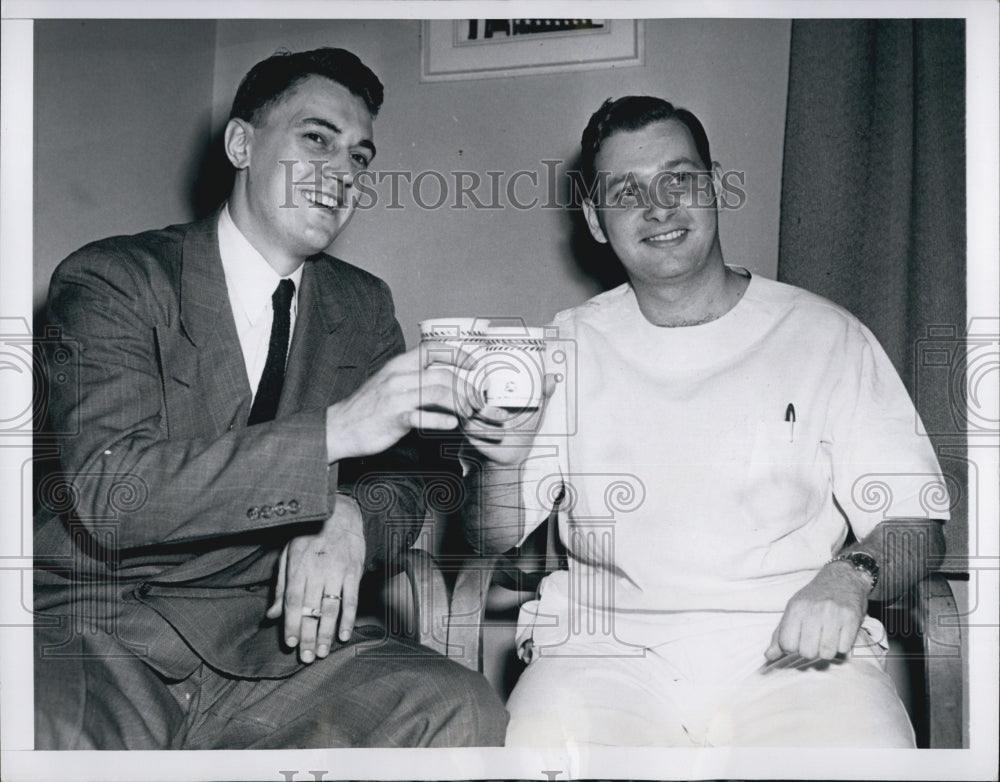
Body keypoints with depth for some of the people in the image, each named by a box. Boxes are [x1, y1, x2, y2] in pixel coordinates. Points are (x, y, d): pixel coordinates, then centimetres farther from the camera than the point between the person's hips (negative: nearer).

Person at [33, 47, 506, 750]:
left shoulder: (364, 305, 10)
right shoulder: (111, 278, -5)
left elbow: (399, 484, 10)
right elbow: (108, 490, -19)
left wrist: (347, 521, -16)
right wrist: (335, 430, -27)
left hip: (273, 631, 4)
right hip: (99, 629, -3)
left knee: (467, 716, -20)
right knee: (46, 735, -35)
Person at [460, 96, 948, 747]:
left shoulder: (827, 337, 6)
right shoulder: (568, 347, 10)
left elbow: (917, 529, 6)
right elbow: (495, 542, 12)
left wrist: (850, 577, -16)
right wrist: (499, 464, -10)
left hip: (791, 650, 0)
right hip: (610, 651, 1)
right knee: (542, 743, -29)